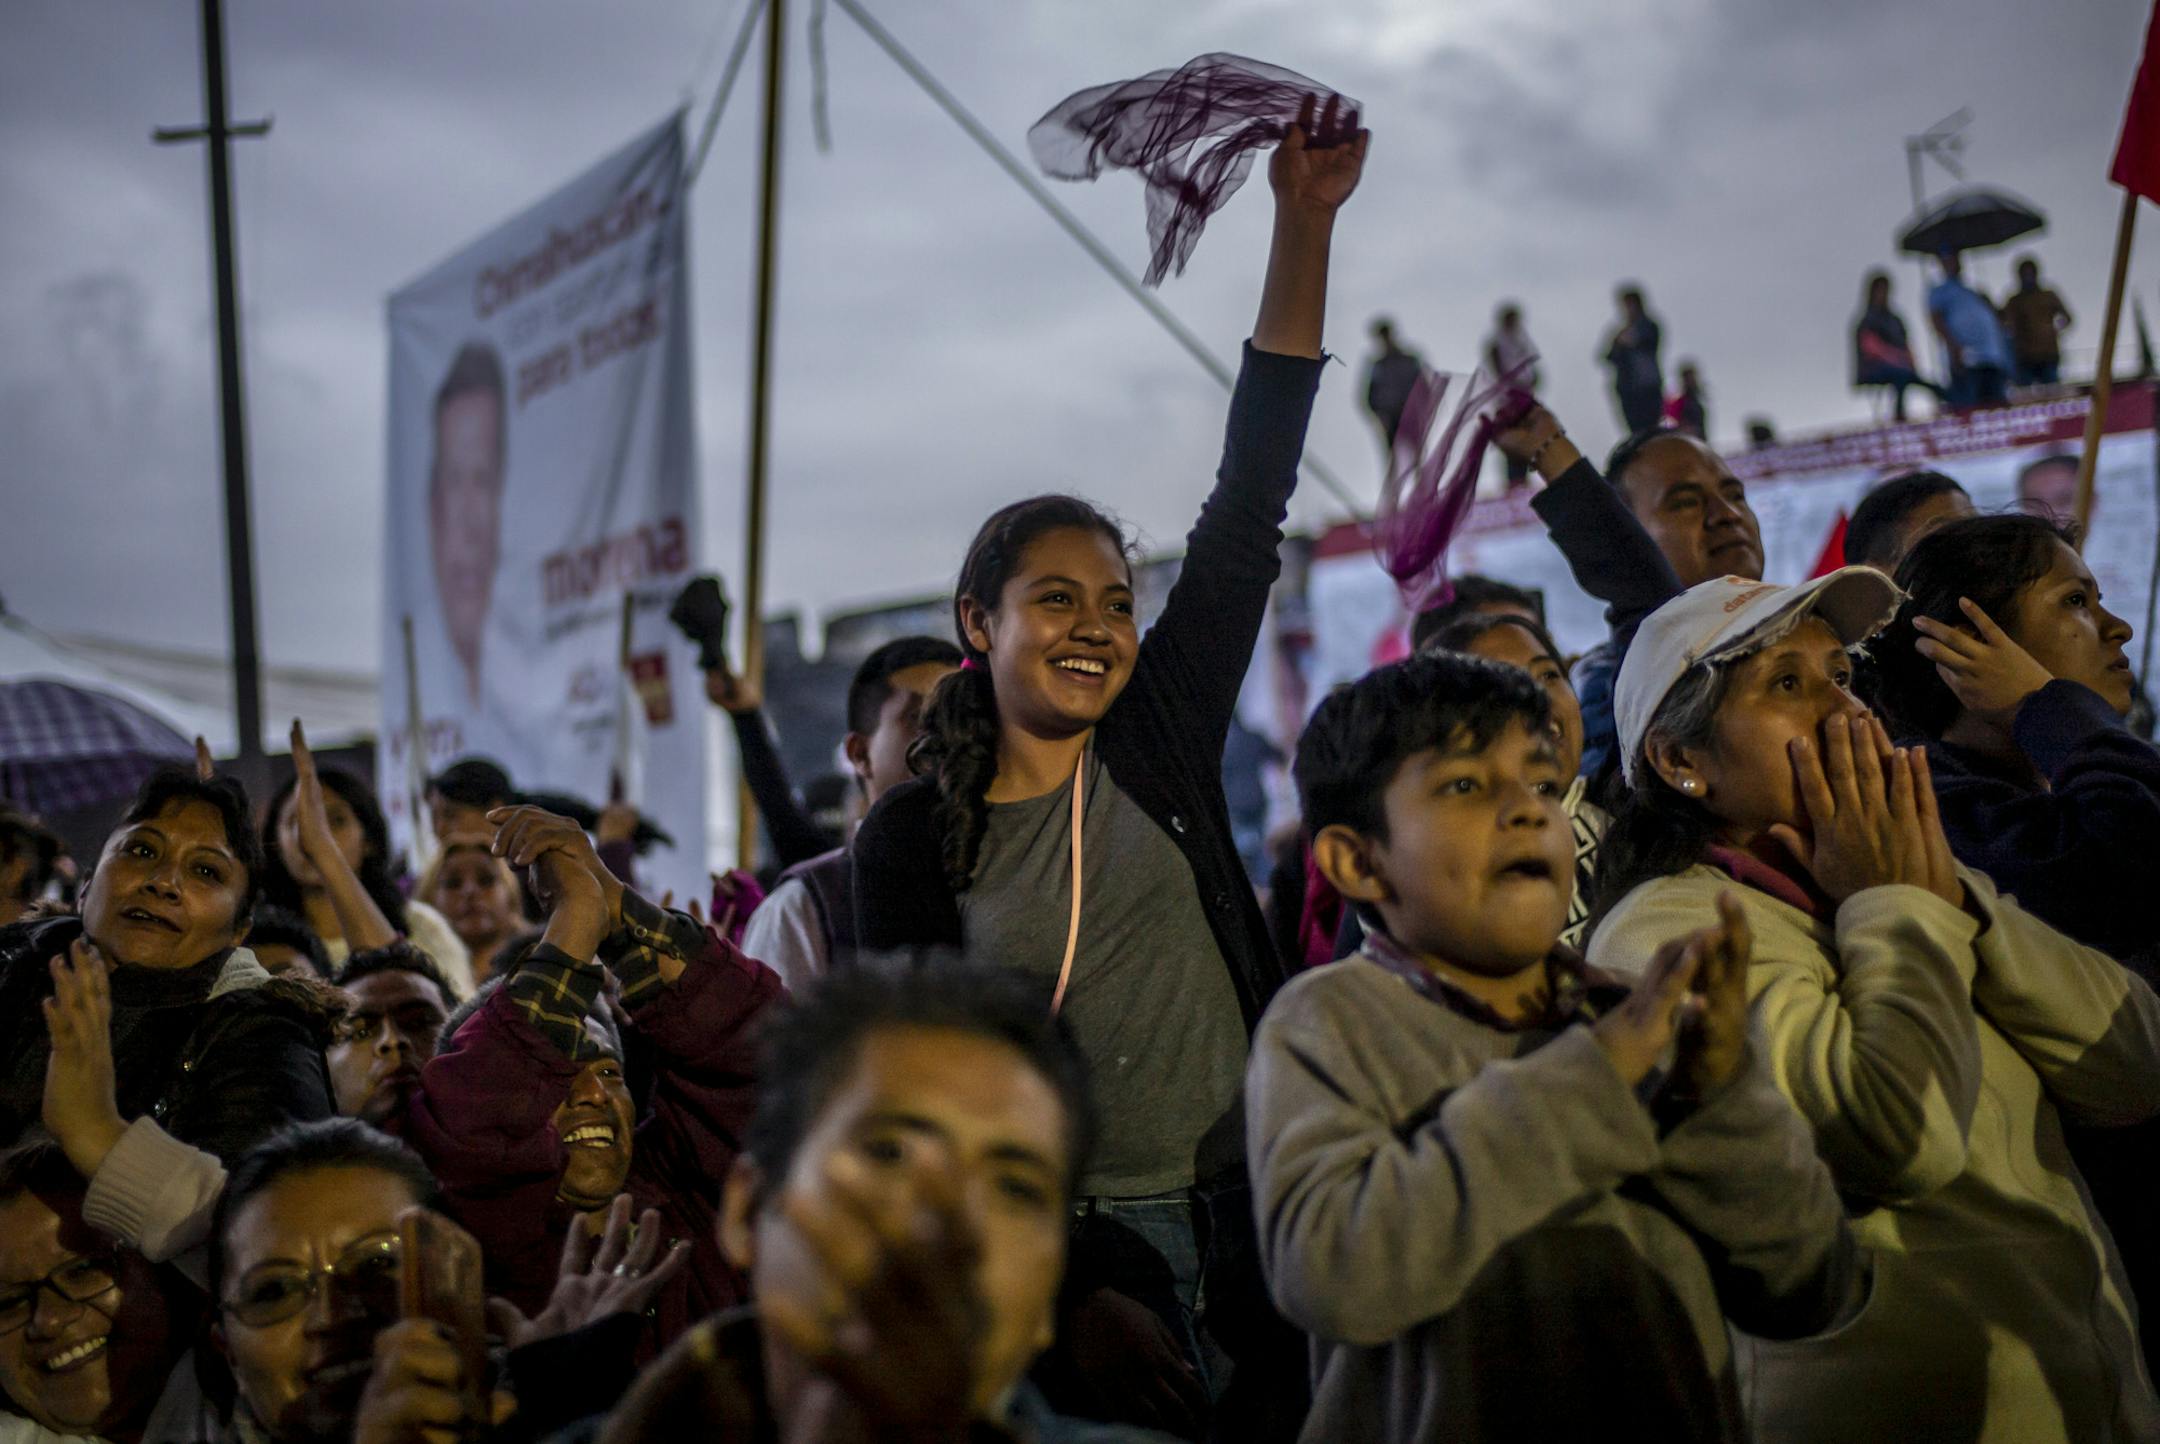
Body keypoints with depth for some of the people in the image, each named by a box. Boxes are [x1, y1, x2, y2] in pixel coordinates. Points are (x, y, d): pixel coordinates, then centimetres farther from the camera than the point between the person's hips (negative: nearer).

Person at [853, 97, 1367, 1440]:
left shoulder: (1163, 738, 4)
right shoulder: (911, 838, 0)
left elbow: (1250, 504, -3)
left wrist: (1304, 226, -8)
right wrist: (1074, 1300, -12)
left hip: (1249, 1209, 2)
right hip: (1061, 1244, -1)